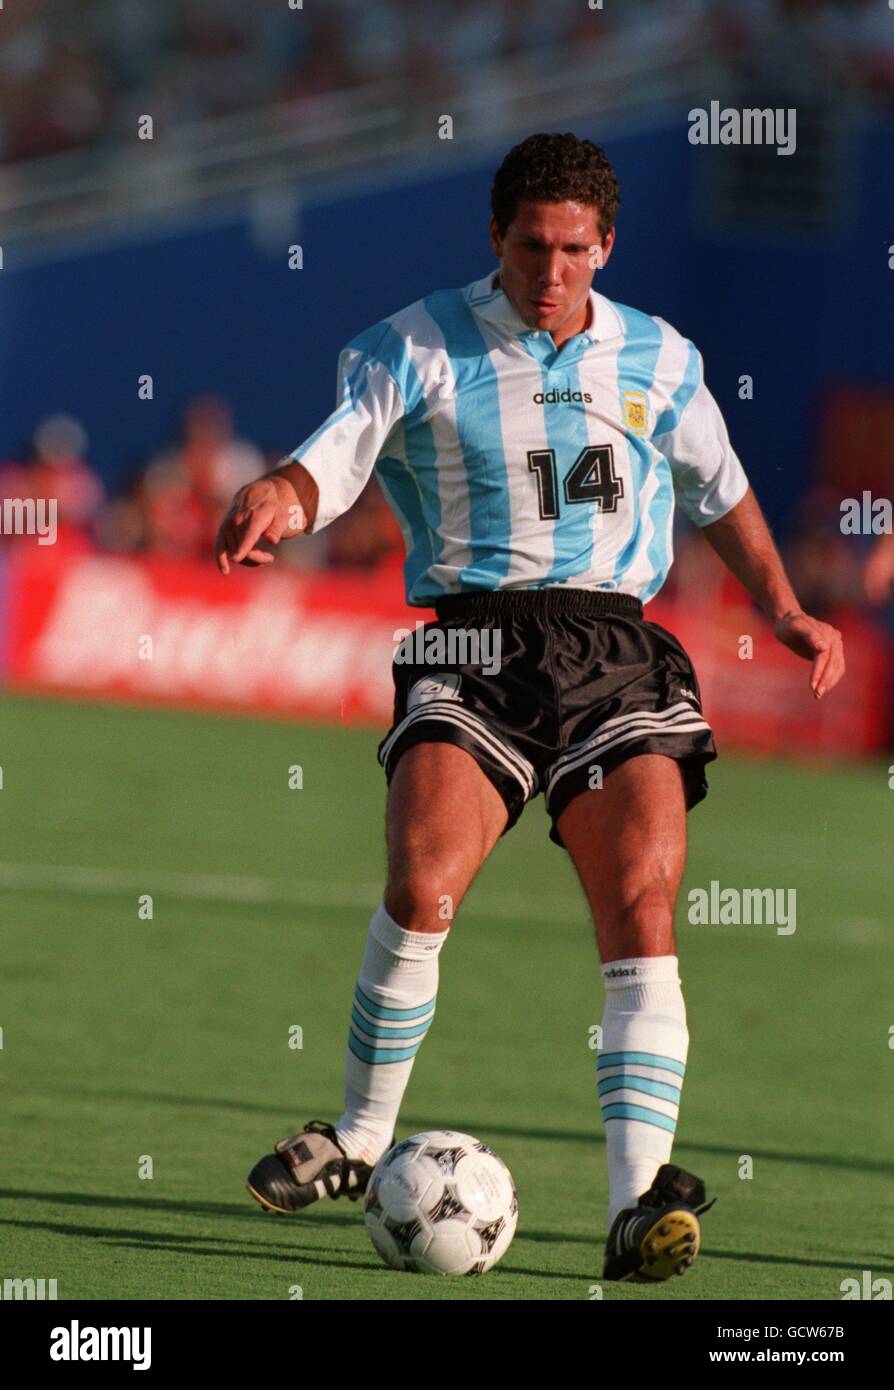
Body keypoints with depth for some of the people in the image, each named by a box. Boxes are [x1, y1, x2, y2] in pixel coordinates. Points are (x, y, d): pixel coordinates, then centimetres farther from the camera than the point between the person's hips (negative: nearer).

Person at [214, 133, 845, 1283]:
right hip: (474, 642, -2)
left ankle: (638, 1204, -18)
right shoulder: (419, 349, 6)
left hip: (617, 644, 2)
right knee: (425, 886, -22)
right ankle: (362, 1137, -1)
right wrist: (275, 502, -29)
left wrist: (783, 610, 17)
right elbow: (333, 458, -7)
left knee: (641, 908, -15)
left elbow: (720, 494, 28)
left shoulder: (658, 359, 15)